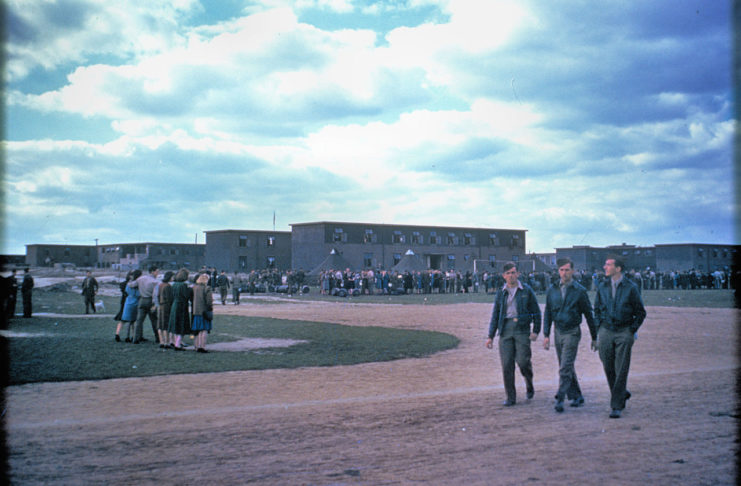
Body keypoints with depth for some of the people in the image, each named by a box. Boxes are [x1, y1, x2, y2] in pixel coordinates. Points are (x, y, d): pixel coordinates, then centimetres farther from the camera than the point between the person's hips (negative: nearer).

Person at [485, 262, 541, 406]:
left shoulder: (526, 290, 5)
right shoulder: (501, 293, 11)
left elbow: (536, 311, 7)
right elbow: (495, 316, 14)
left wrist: (536, 331, -2)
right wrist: (491, 336, 9)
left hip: (522, 329, -2)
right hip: (505, 329, 3)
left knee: (522, 361, -10)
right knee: (507, 364, -2)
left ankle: (530, 386, 21)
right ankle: (511, 397, 7)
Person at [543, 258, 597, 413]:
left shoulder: (579, 291, -5)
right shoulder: (552, 290, 6)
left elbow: (589, 314, 0)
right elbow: (548, 313, 10)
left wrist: (594, 337, 2)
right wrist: (546, 335, 3)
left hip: (572, 332, -5)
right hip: (558, 331, 5)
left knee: (565, 368, -11)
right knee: (567, 367, 12)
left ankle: (560, 399, -11)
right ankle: (577, 396, 25)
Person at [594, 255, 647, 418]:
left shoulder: (630, 287, -3)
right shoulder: (602, 287, 8)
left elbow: (640, 312, 4)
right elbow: (597, 309, 16)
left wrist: (632, 330, -4)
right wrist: (598, 330, 8)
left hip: (624, 333, -3)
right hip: (606, 331, 4)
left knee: (621, 370, -4)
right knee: (608, 368, 5)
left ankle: (617, 406, 0)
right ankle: (623, 393, 31)